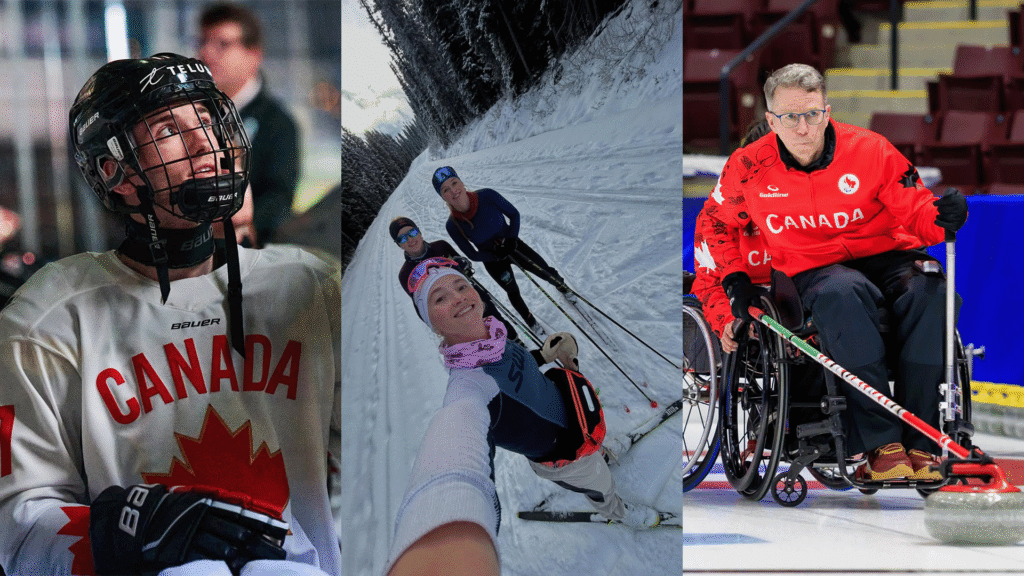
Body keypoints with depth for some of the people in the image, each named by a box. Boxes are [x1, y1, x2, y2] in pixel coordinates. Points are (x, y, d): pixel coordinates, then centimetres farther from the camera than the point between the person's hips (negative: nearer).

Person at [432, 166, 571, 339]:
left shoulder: (487, 196, -29)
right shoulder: (452, 226, -28)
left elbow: (514, 214, -11)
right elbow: (472, 255, -14)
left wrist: (512, 240, -22)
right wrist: (498, 256, -24)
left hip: (512, 245, 1)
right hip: (492, 261, -1)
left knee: (547, 273, 14)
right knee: (513, 292, 17)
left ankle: (563, 287, 48)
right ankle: (531, 323, 44)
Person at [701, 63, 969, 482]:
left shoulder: (868, 149, -4)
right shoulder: (750, 167, -1)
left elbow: (915, 210, -1)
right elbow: (717, 223, 18)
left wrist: (941, 217, -24)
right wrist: (735, 278, 5)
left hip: (887, 258, 1)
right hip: (812, 272, -1)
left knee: (925, 287, -34)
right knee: (843, 294, -38)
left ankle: (919, 443, -31)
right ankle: (880, 444, -41)